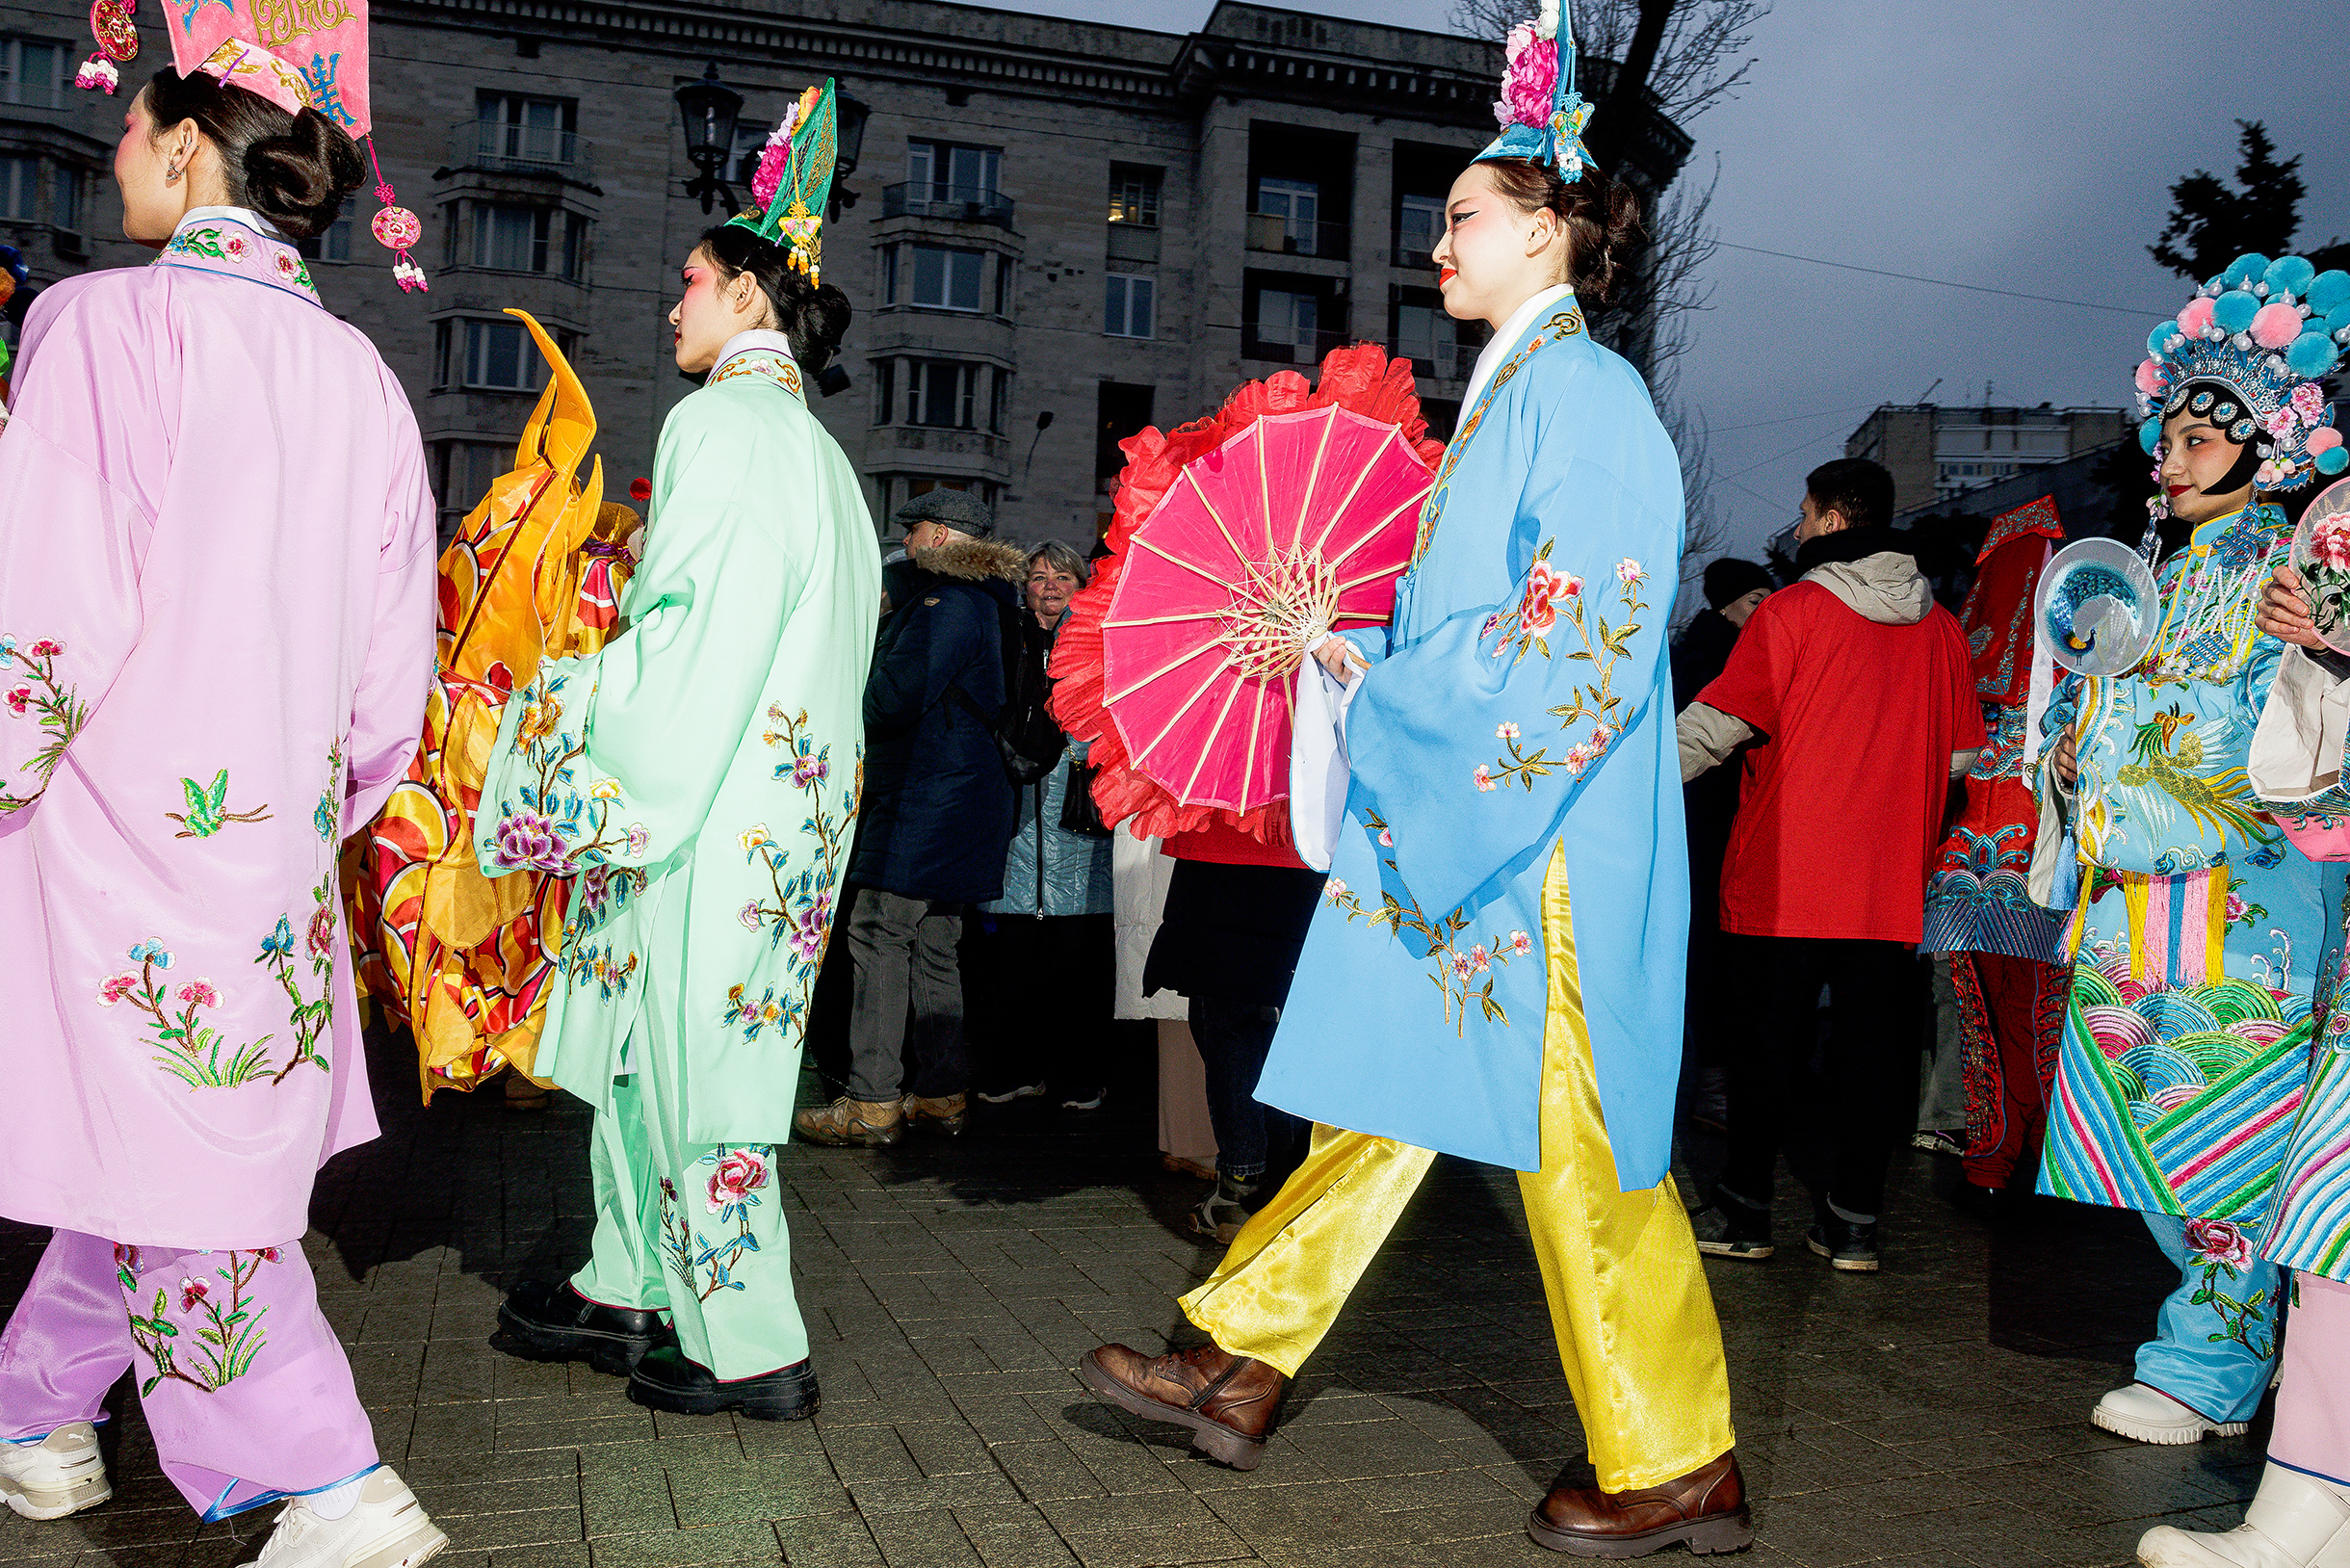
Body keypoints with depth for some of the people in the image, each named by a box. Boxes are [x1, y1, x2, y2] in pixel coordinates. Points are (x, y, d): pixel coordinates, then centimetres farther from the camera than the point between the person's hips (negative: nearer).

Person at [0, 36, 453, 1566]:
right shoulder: (359, 377, 7)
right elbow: (392, 654, 9)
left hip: (126, 814, -7)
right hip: (278, 834, 7)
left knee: (174, 1162, 1)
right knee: (146, 1137, 20)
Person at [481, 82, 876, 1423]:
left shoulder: (721, 423, -11)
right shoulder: (817, 447, 17)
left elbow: (691, 633, -19)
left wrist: (572, 703, -8)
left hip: (708, 804, -9)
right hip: (786, 791, 9)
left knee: (691, 1054, -2)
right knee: (645, 1039, 18)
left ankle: (751, 1349, 5)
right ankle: (627, 1290, 29)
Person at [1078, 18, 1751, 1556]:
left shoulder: (1584, 392, -10)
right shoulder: (1510, 397, 18)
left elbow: (1576, 633, -18)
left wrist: (1384, 688, -13)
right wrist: (1362, 653, 9)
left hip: (1545, 835, -9)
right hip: (1455, 821, 9)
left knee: (1578, 1144, -2)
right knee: (1380, 1092, 12)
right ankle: (1242, 1365, 21)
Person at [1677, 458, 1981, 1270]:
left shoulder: (1790, 612, -7)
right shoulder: (1939, 626, 7)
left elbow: (1712, 727, -9)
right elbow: (1960, 755, 11)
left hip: (1785, 877, -3)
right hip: (1892, 884, 4)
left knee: (1770, 1043, 5)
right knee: (1870, 1046, 8)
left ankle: (1744, 1210, 13)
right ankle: (1852, 1221, 13)